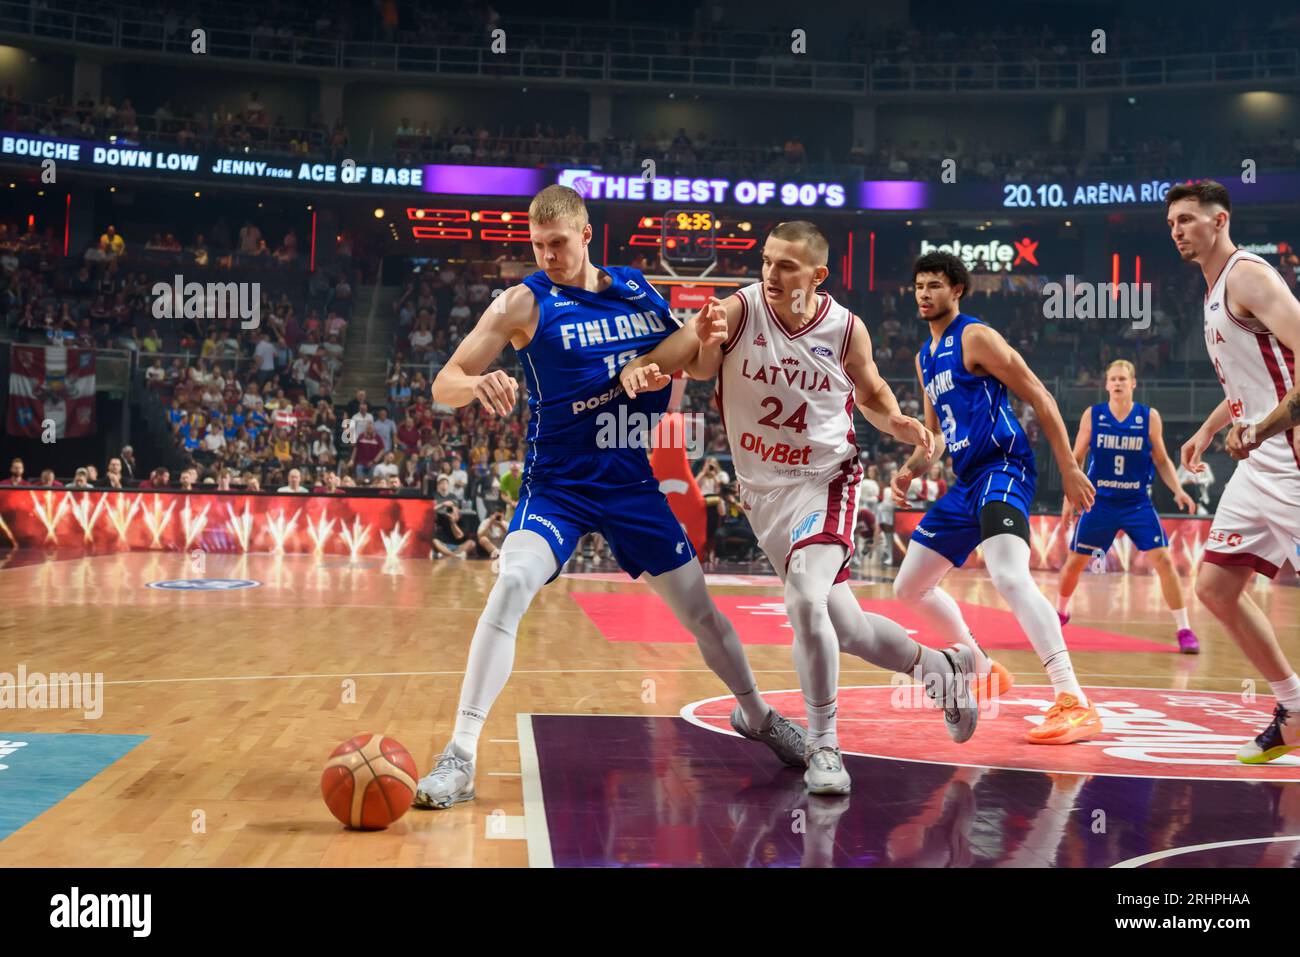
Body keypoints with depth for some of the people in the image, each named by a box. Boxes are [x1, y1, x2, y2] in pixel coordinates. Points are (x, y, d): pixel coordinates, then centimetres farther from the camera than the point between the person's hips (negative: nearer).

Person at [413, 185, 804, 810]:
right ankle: (460, 756, -23)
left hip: (632, 482, 4)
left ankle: (756, 716, 37)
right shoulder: (524, 302, -10)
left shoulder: (637, 288, 2)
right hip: (557, 485, -3)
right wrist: (477, 385, -38)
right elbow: (444, 385, -14)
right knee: (512, 584, -28)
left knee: (698, 606, 11)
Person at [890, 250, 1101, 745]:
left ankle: (1075, 704, -35)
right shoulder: (924, 358, 19)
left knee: (1009, 576, -32)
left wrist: (1069, 469, -14)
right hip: (966, 482, 10)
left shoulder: (975, 337, -7)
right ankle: (985, 672, 30)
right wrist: (910, 469, 7)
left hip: (1003, 468, -10)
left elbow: (1040, 398, -9)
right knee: (909, 586, 14)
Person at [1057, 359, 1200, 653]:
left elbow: (1161, 460, 6)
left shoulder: (1150, 417, -3)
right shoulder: (1092, 415, -3)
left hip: (1138, 504, -1)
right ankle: (1060, 613, 33)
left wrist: (1178, 490, -7)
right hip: (1099, 502, 1)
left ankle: (1184, 629, -2)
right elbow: (1076, 458, 6)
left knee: (1163, 560, -11)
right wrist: (1069, 497, 3)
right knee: (1075, 562, 7)